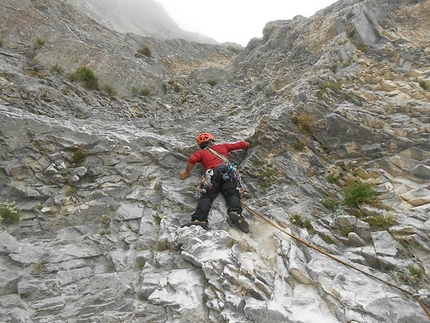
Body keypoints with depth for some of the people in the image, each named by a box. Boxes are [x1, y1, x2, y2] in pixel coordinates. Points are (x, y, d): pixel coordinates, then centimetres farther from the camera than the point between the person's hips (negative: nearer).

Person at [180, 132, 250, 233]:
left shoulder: (200, 152, 27)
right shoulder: (223, 146, 33)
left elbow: (192, 159, 3)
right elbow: (243, 144, 37)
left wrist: (187, 172, 17)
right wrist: (246, 144, 60)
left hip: (212, 173, -1)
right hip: (228, 171, 2)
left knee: (206, 196, -11)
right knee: (232, 194, -12)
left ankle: (199, 219, -34)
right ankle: (235, 212, -41)